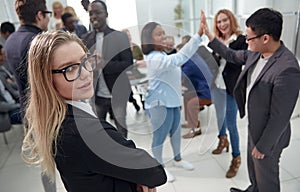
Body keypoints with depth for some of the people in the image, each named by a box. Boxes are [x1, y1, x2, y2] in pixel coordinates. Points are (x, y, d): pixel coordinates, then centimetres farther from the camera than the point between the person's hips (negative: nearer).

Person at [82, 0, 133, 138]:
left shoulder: (120, 37, -5)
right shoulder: (85, 39, 5)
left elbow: (128, 64, -13)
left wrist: (103, 64, -26)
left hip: (118, 95, -2)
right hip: (96, 96, 3)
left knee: (123, 133, 15)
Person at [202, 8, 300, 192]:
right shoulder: (256, 53, -8)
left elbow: (280, 117, -27)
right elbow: (232, 56, 11)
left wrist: (263, 146, -16)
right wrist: (209, 35, 5)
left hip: (268, 135, -8)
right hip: (254, 127, 8)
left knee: (267, 177, 18)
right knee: (253, 166, 31)